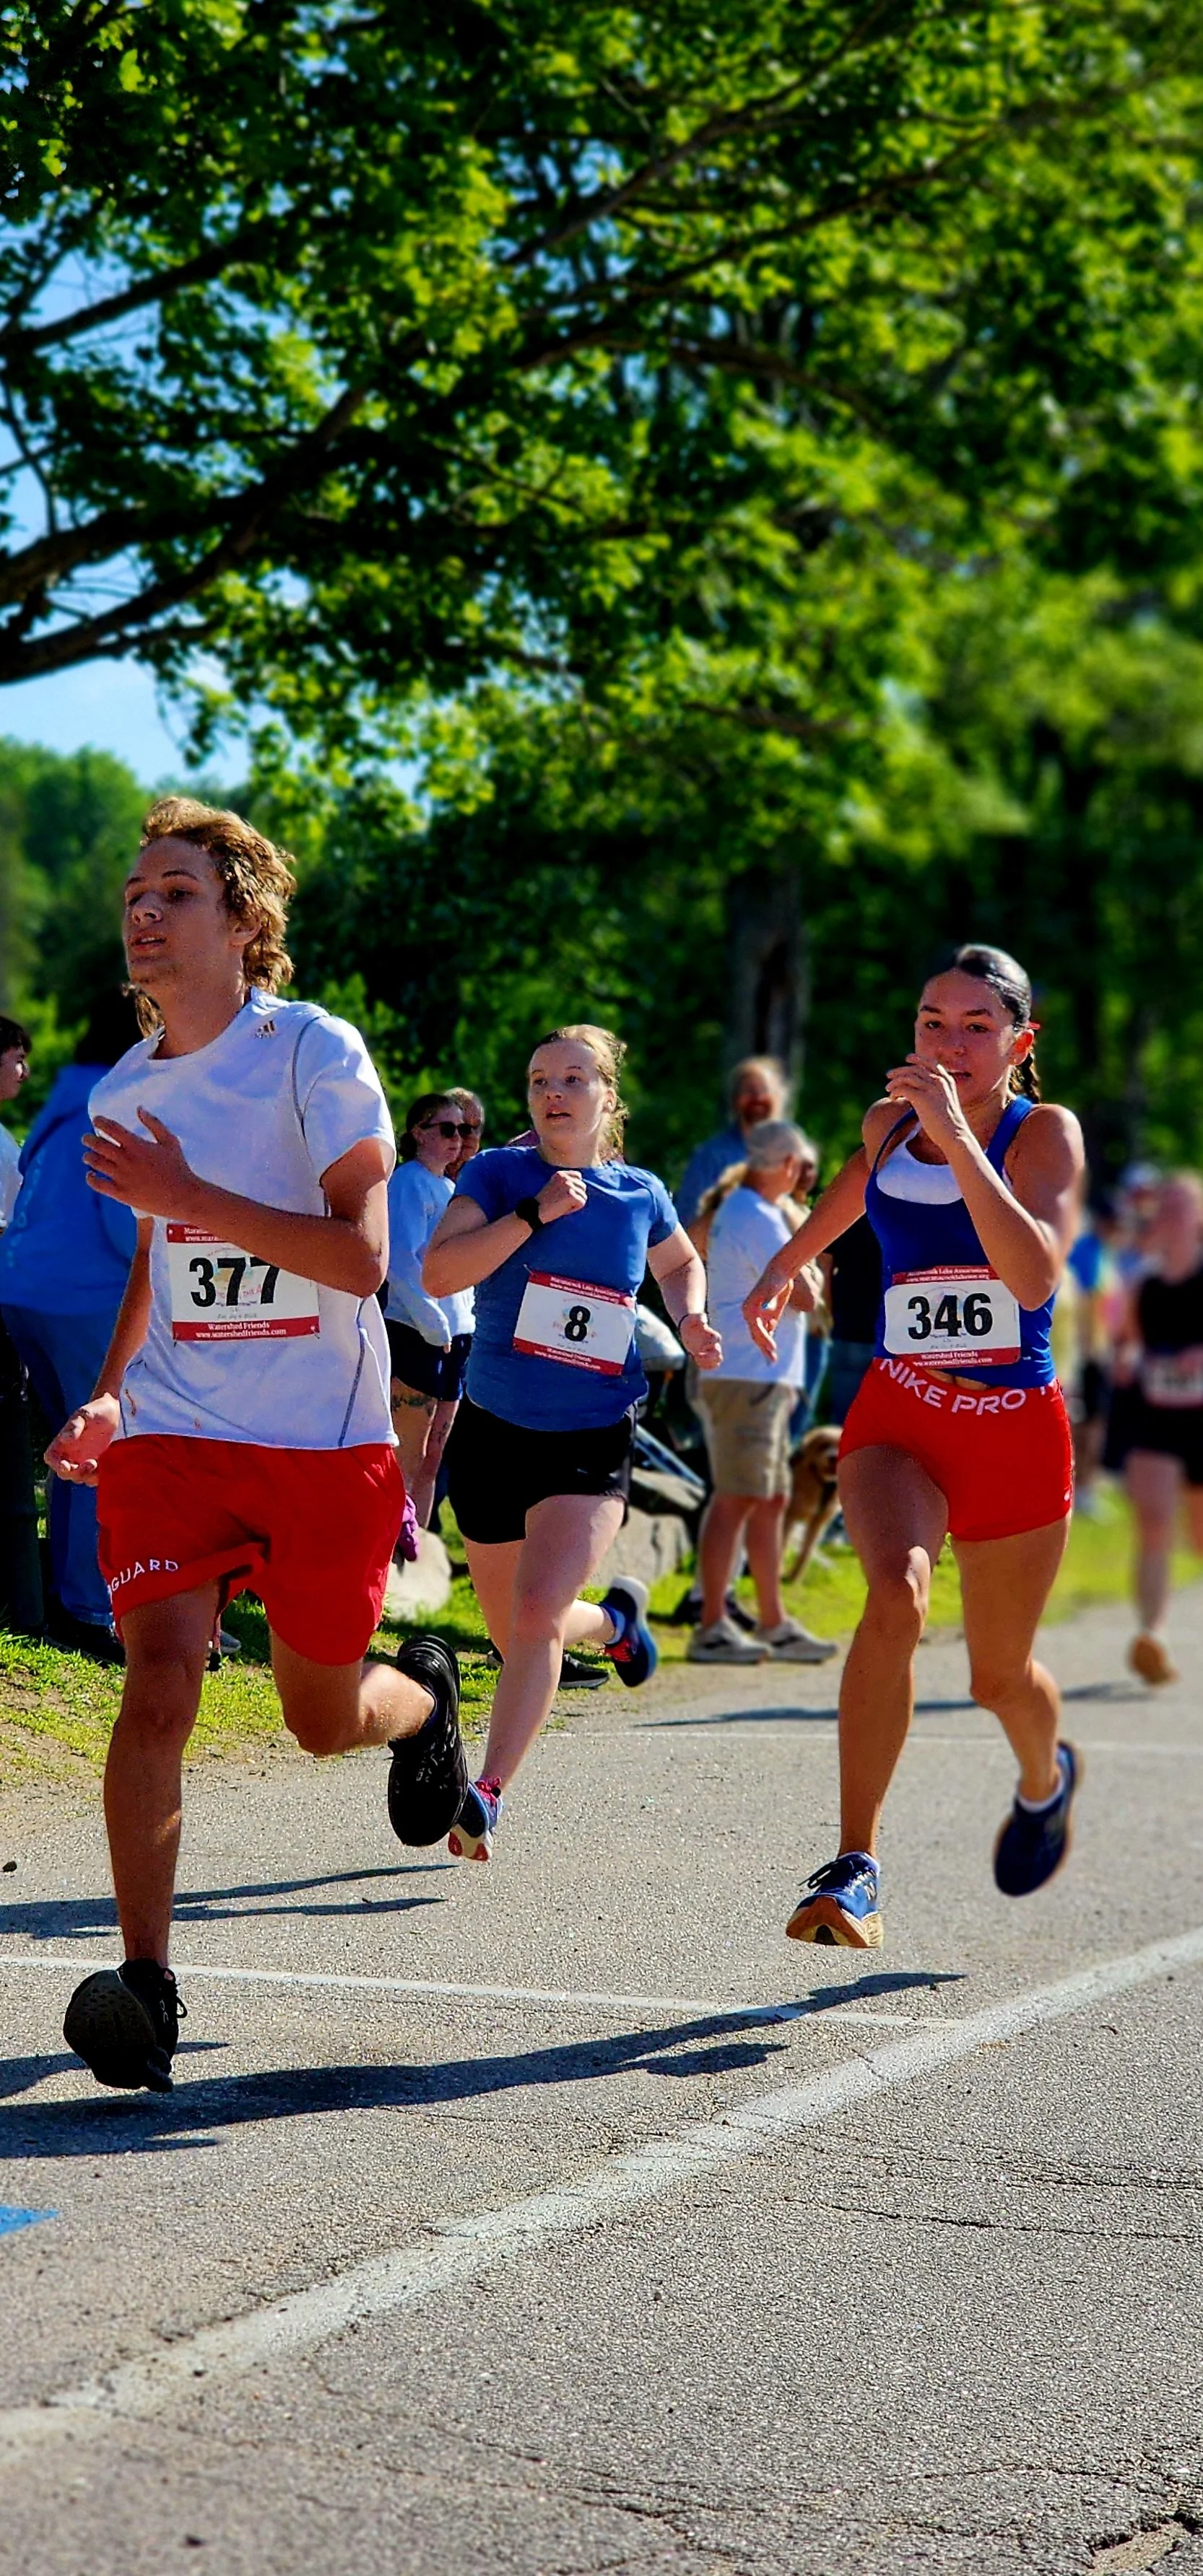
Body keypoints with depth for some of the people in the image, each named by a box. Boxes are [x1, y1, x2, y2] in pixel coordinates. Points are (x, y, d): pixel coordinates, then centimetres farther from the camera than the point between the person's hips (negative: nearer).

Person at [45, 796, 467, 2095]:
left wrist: (191, 1193, -23)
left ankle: (421, 1694, 49)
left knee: (322, 1720, 11)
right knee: (161, 1674, -19)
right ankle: (143, 1983, -15)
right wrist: (107, 1395, 14)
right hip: (174, 1435, 3)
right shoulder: (122, 1092, 7)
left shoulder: (315, 1052, -11)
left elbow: (362, 1258, -18)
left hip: (329, 1443, -3)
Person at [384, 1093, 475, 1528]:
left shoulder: (449, 1189, 18)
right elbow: (402, 1262, -17)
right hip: (415, 1334, -9)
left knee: (432, 1459, 10)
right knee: (408, 1460, -7)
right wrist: (434, 1325, -18)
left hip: (453, 1337, 9)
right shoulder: (409, 1181, -9)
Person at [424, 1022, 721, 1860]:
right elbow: (438, 1272, -17)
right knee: (519, 1636, 14)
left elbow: (682, 1263, 27)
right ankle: (616, 1619, 47)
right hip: (493, 1434, 1)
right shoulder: (499, 1173, -3)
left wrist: (691, 1320, 7)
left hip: (593, 1443, -1)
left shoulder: (640, 1194, 5)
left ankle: (488, 1797, -18)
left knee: (536, 1613, -21)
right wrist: (534, 1213, -22)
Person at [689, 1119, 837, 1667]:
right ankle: (711, 1628, -11)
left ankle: (774, 1625, 19)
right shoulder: (756, 1217, -14)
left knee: (771, 1499, 13)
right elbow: (802, 1294, -17)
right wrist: (798, 1230, -4)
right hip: (749, 1377, -11)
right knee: (736, 1499, -10)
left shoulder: (734, 1209, 17)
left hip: (765, 1379, 11)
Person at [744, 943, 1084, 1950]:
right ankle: (857, 1866, -26)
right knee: (897, 1596, -29)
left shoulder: (1046, 1133, -11)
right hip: (899, 1420, 2)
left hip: (1016, 1430, -2)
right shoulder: (890, 1124, 2)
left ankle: (1047, 1776, 51)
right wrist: (786, 1263, 33)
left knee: (999, 1676, 13)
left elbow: (1036, 1276, -29)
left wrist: (958, 1136, -31)